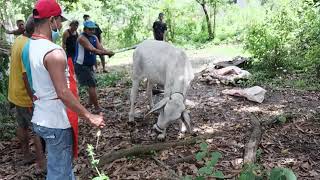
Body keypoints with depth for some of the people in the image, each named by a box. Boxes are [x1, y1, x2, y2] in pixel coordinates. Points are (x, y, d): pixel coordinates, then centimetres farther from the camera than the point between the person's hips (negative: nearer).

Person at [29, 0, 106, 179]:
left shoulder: (32, 46, 4)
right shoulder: (54, 52, -24)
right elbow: (63, 93, -25)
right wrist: (90, 116, -20)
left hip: (42, 117, 9)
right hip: (55, 122, -9)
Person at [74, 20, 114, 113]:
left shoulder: (94, 37, 7)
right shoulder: (82, 38, -17)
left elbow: (101, 48, -7)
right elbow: (93, 50, -29)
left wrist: (108, 52, -29)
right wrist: (106, 52, -39)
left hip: (89, 65, 9)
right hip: (81, 66, -9)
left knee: (92, 84, 21)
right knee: (92, 85, -13)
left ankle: (90, 102, 40)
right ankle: (97, 107, -9)